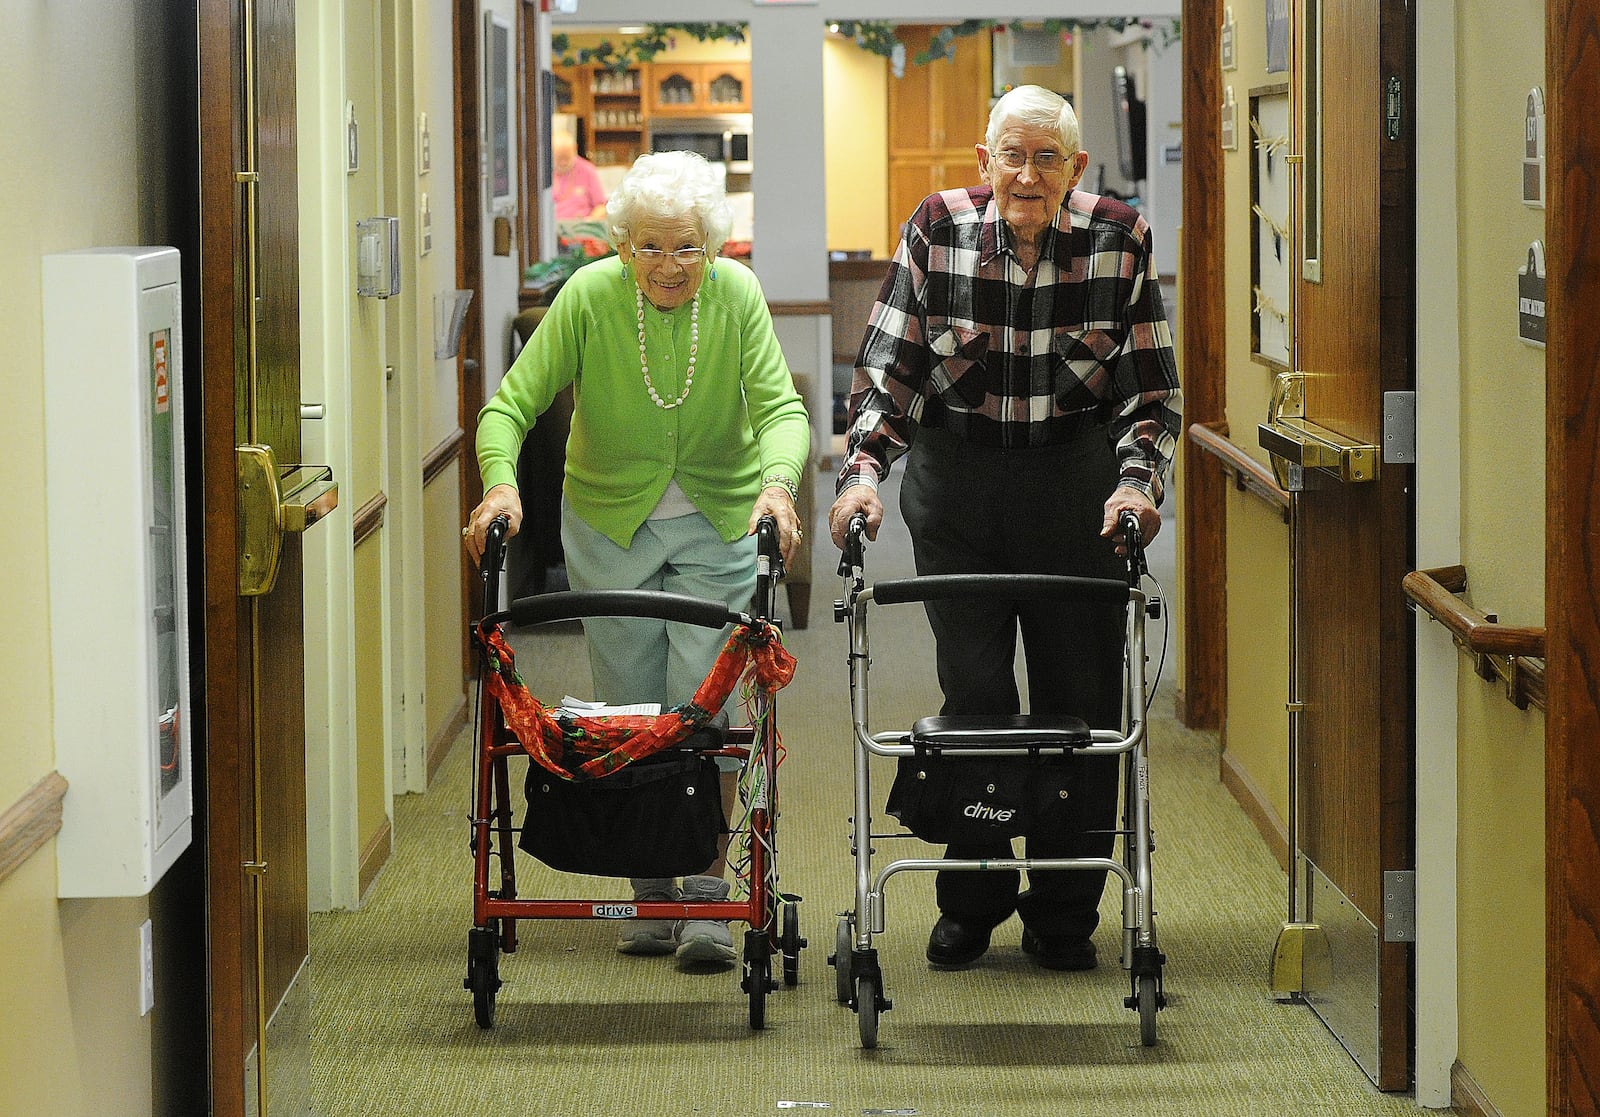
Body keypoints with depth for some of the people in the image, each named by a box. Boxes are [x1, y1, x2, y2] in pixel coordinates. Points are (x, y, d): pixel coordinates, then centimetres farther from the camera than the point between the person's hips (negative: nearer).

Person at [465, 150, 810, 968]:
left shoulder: (737, 296, -15)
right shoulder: (588, 296, -17)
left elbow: (780, 407, -19)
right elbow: (510, 406, -17)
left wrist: (777, 481, -40)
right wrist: (501, 483, -36)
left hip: (718, 525, -1)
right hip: (610, 524, 1)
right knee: (629, 714, 4)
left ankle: (707, 895, -1)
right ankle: (649, 893, 16)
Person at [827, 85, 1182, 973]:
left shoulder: (1121, 239, -6)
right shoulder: (937, 230, -7)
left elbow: (1151, 389, -1)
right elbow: (887, 366, -4)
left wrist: (1136, 479, -16)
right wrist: (863, 470, -17)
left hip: (1077, 486, 0)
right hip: (957, 477, 0)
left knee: (1082, 694, 3)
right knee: (973, 691, 0)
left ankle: (1065, 913, 14)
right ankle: (971, 901, 15)